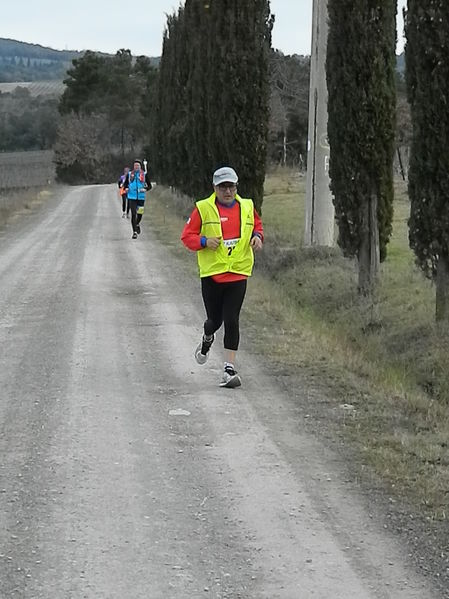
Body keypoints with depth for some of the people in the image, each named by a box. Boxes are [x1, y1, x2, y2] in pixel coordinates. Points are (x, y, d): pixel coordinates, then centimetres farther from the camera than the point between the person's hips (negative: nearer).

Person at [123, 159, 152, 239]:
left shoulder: (144, 174, 4)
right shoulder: (129, 174, 8)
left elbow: (149, 186, 7)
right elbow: (125, 184, 17)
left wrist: (145, 189, -13)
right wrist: (126, 188, -4)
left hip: (141, 197, 0)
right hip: (132, 197, 0)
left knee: (140, 214, 3)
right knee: (133, 214, -8)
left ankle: (137, 224, 37)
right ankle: (134, 232, -4)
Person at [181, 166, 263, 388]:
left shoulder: (247, 207, 7)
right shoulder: (203, 209, -3)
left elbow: (257, 226, 23)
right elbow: (187, 235, -1)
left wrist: (257, 237, 1)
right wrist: (204, 241, -19)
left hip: (238, 272, 1)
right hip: (211, 272, -1)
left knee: (231, 321, -6)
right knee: (215, 320, 8)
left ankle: (230, 369, -3)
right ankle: (207, 339, 46)